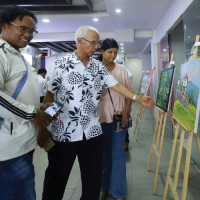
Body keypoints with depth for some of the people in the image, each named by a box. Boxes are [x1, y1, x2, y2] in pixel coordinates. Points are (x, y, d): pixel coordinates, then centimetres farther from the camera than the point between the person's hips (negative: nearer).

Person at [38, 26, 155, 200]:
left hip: (92, 131, 4)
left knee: (93, 178, 14)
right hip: (64, 132, -3)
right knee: (56, 179, 11)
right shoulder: (62, 65, -5)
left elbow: (116, 86, 10)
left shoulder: (99, 66, 7)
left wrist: (140, 99, 3)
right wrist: (43, 128, -6)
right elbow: (49, 96, -4)